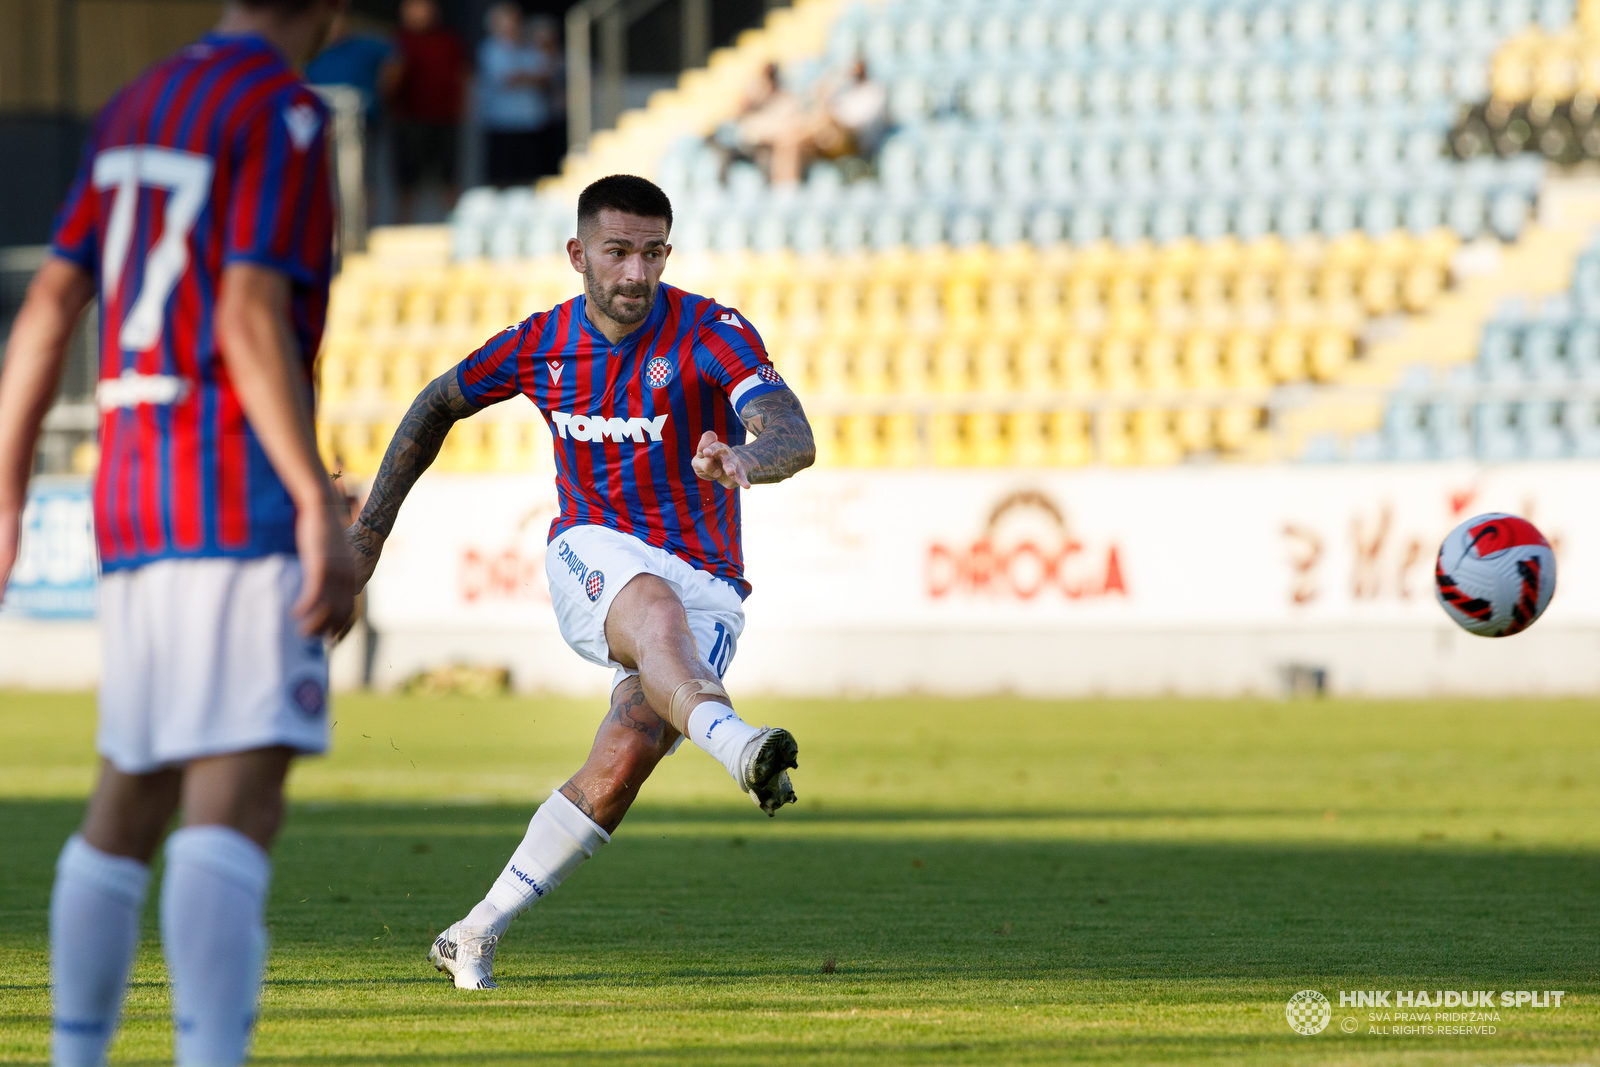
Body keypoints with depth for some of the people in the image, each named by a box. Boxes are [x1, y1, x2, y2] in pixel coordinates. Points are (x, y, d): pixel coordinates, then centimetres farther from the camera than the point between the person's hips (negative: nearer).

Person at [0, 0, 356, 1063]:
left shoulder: (132, 110, 17)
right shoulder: (282, 112, -6)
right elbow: (250, 317, -17)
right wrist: (322, 510, -19)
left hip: (128, 498, 8)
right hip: (242, 501, -8)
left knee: (129, 799, 17)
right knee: (237, 797, -17)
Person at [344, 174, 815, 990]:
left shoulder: (711, 333, -12)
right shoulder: (543, 343, 0)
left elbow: (794, 439, -28)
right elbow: (438, 405, 19)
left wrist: (746, 460, -52)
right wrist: (371, 526, 17)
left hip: (705, 586, -1)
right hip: (592, 556, 1)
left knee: (627, 754, -22)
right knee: (657, 608, -37)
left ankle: (476, 936, -7)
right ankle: (736, 745, -69)